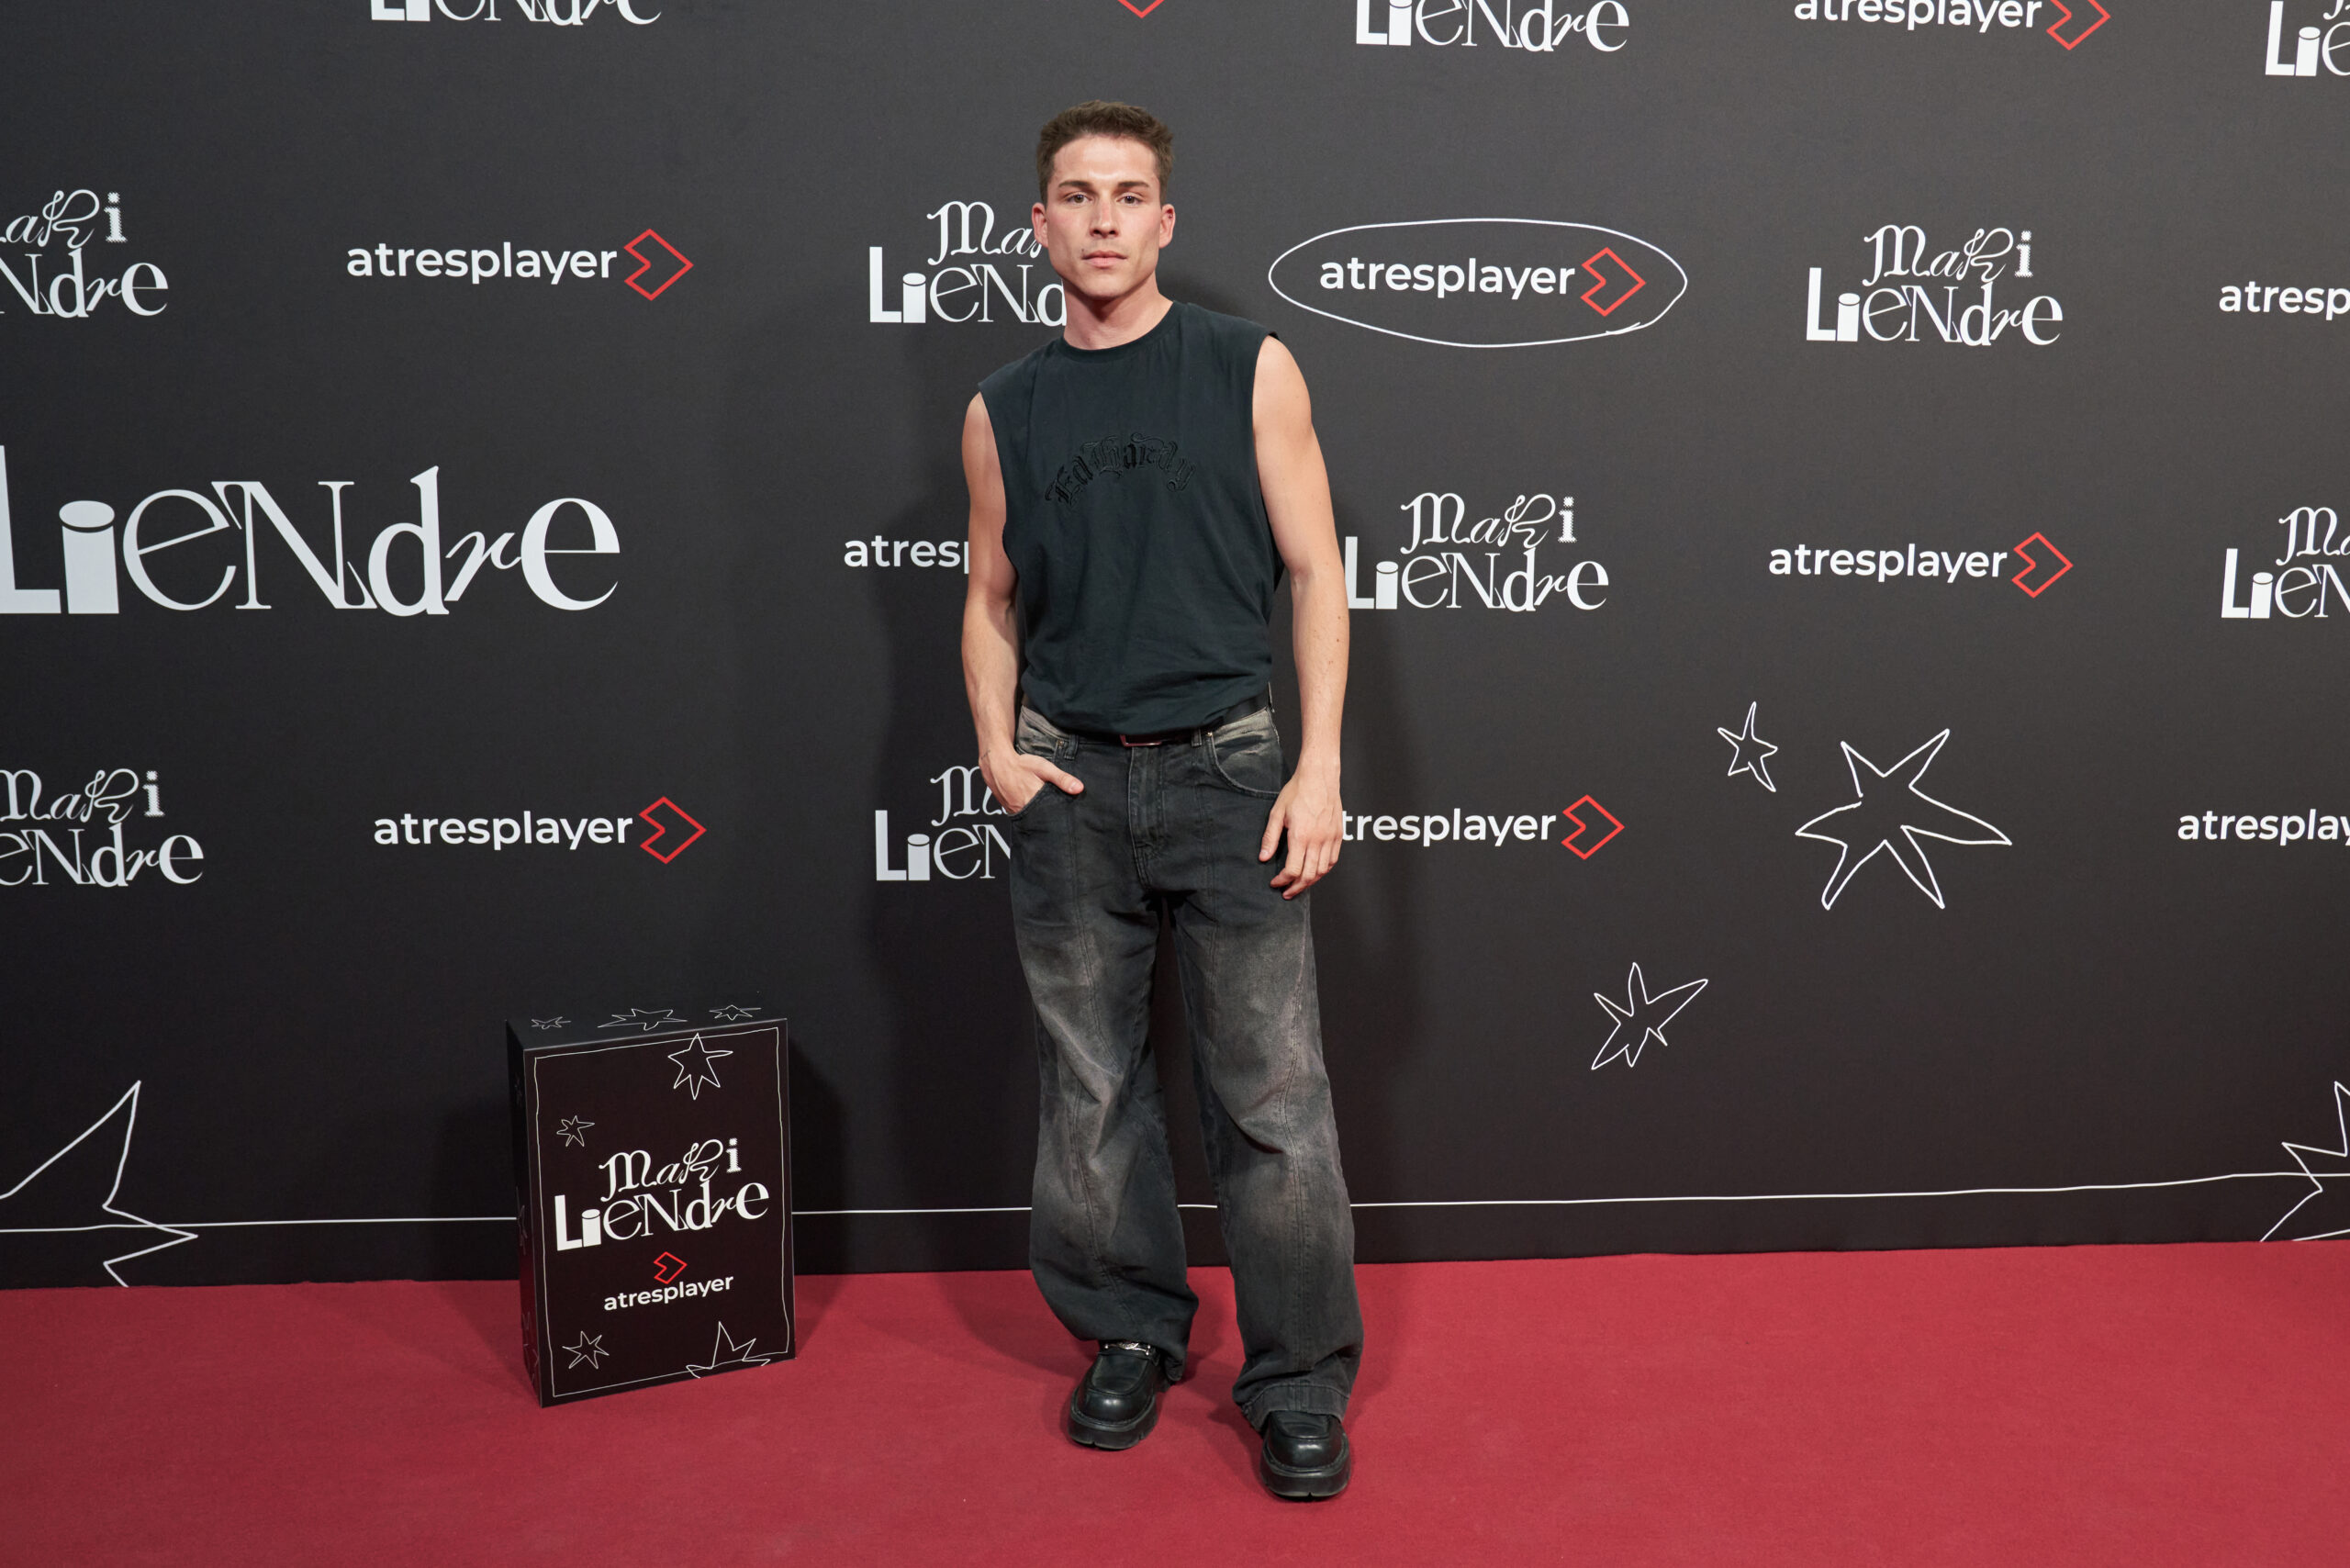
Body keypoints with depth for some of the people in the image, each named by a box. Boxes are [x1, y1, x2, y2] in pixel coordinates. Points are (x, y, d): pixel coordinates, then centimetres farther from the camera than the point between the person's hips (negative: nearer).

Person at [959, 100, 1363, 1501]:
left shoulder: (1250, 369, 2)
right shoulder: (1005, 412, 9)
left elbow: (1314, 572, 0)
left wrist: (1320, 767, -7)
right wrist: (998, 749, -1)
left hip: (1227, 768, -2)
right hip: (1069, 785, 3)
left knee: (1273, 1094, 0)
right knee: (1092, 1086, 11)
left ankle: (1301, 1383, 14)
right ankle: (1132, 1332, 29)